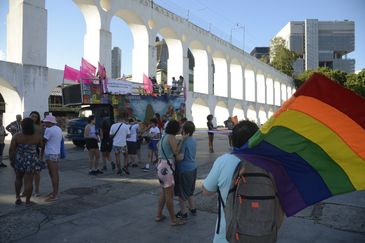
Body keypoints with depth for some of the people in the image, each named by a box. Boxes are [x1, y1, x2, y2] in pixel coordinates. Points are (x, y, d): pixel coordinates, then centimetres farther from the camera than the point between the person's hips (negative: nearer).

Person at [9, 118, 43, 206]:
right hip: (31, 161, -1)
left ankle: (18, 197, 23)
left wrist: (11, 160, 3)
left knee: (18, 178, 22)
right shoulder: (37, 136, -10)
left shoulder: (17, 136, -12)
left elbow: (11, 150, -10)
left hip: (19, 160, 1)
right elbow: (41, 145, 8)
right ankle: (27, 201, 11)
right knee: (29, 181, 5)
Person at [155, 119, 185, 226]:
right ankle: (174, 219, 11)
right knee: (169, 194, 0)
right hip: (167, 166, -9)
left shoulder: (164, 136, 14)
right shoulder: (171, 137, -12)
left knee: (164, 192, 19)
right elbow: (176, 152, -16)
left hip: (161, 165, 9)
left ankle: (159, 215, 27)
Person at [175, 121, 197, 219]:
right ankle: (193, 209, 35)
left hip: (184, 170, -8)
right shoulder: (193, 140, 5)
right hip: (193, 168, 8)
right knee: (190, 191, 24)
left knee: (182, 192, 8)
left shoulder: (183, 141, -20)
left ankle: (183, 213, 20)